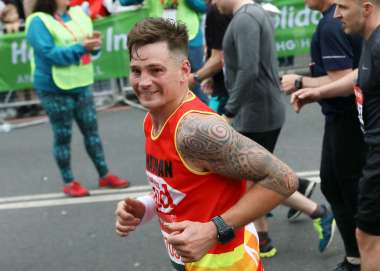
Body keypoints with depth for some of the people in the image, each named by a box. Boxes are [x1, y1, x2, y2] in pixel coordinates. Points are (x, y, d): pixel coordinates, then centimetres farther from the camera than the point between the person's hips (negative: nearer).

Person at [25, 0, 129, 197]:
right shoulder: (38, 22, -13)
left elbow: (87, 45, 10)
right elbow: (50, 54, -22)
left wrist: (94, 43, -13)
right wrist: (80, 47, -27)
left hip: (81, 84, 6)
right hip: (55, 89, -6)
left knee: (92, 130, 12)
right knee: (63, 137, 5)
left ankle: (104, 175, 22)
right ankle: (69, 182, 17)